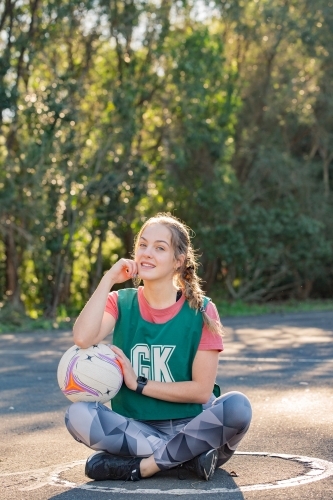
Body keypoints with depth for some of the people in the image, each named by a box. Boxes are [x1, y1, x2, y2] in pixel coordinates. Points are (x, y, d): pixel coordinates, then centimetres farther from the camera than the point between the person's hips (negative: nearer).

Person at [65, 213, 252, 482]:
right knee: (78, 415, -27)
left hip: (189, 425, -1)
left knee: (237, 406, -30)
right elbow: (83, 338, -21)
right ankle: (190, 454, -21)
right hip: (134, 428, 1)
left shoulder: (201, 311, -4)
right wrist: (108, 279, -14)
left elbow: (201, 390, -7)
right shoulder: (120, 303, 1)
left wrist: (138, 384, -11)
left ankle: (140, 465, -22)